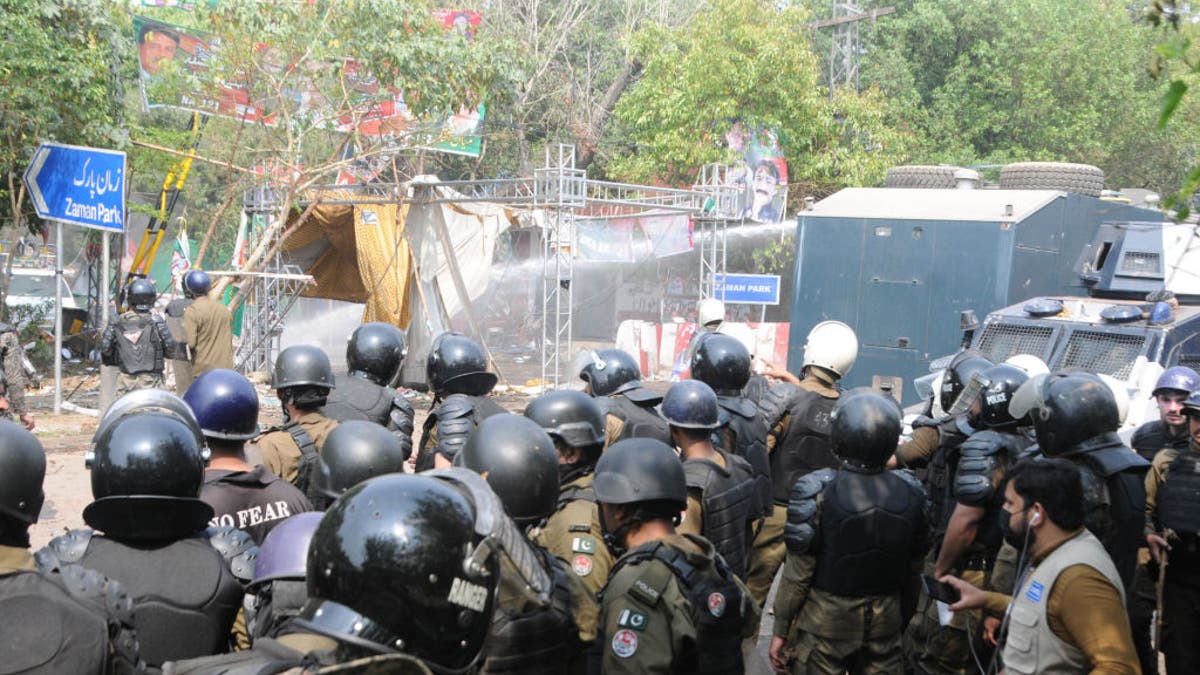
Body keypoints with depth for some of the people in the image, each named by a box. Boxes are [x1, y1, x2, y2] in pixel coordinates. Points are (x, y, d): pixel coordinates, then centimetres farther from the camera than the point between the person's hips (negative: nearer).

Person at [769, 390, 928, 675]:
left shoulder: (817, 493, -19)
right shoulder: (910, 493, -7)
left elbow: (797, 575, -15)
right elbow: (914, 566, 3)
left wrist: (780, 632, -4)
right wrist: (904, 624, 17)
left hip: (825, 622, -3)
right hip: (885, 626, 3)